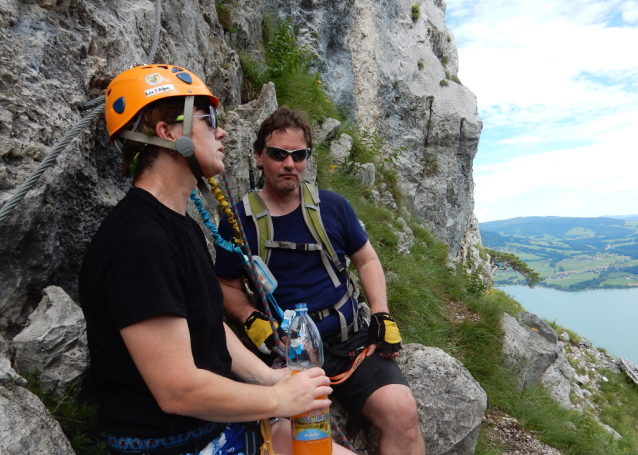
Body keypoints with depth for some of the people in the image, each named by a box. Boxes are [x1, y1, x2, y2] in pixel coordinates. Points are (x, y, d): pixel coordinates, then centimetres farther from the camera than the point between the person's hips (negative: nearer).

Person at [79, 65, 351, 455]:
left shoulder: (182, 226, 9)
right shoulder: (139, 242, -24)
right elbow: (178, 391, -26)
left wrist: (267, 377, 0)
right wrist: (280, 399, -14)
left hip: (220, 423, 8)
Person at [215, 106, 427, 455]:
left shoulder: (333, 206, 6)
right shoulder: (238, 221, 1)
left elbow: (366, 260, 15)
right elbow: (227, 286, 10)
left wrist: (381, 315, 2)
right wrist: (251, 320, -9)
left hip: (350, 340, 2)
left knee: (401, 410, -20)